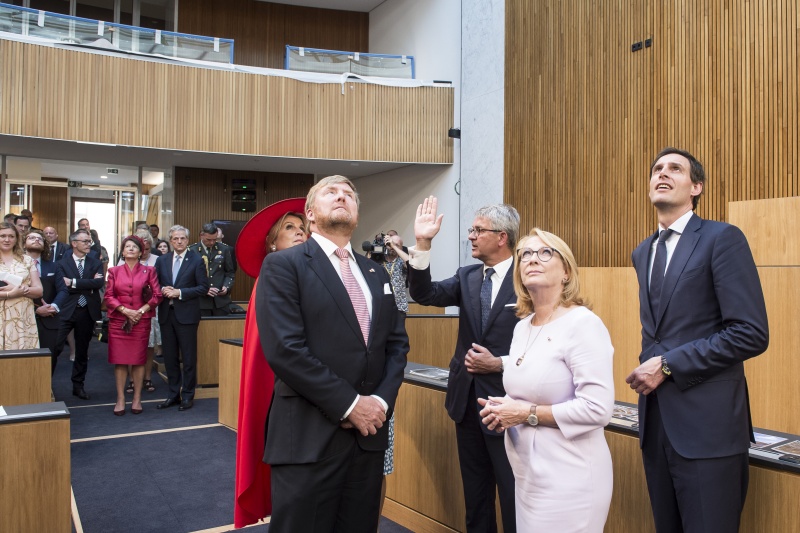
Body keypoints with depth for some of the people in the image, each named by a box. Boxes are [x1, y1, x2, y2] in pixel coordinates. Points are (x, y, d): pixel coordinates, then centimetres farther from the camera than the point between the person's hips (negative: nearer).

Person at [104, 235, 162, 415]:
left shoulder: (149, 271, 5)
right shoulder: (114, 271, 8)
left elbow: (157, 295, 1)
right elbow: (108, 296, 3)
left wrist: (141, 310, -11)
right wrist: (125, 310, -11)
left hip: (141, 321, -1)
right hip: (118, 321, 1)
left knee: (139, 360, 3)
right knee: (119, 360, 1)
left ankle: (137, 399, 12)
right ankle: (120, 399, 9)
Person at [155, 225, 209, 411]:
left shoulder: (196, 260, -3)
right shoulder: (162, 260, 10)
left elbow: (203, 287, -7)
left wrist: (180, 292, -16)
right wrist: (162, 290, -9)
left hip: (186, 314, -4)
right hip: (166, 314, 4)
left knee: (188, 358, 2)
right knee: (170, 357, 11)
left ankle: (187, 395, 13)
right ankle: (173, 394, 22)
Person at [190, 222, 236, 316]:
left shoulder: (224, 249, 6)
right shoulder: (192, 250, -1)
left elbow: (230, 272, 13)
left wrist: (227, 286, -5)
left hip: (221, 298, 2)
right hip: (201, 300, -2)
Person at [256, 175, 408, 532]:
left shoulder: (376, 274, 15)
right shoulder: (283, 265, -5)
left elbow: (397, 343, 12)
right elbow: (284, 349, -15)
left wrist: (382, 401, -5)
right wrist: (349, 404, -14)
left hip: (369, 433, 6)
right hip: (308, 439, -5)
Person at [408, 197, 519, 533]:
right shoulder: (467, 277, 6)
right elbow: (424, 294, -8)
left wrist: (499, 364, -17)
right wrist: (423, 244, -18)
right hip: (467, 399, 6)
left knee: (514, 499, 7)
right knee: (475, 495, 20)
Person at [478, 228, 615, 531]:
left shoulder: (583, 323, -16)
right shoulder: (522, 327, 8)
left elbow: (597, 409, -22)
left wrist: (528, 414, -17)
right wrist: (503, 410, 0)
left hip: (568, 478, -7)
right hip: (528, 474, 8)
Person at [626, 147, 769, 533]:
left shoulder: (722, 239, -7)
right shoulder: (642, 252, 14)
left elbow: (752, 334, -15)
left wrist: (668, 365, -15)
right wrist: (648, 364, 4)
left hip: (707, 424, -6)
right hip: (655, 420, 6)